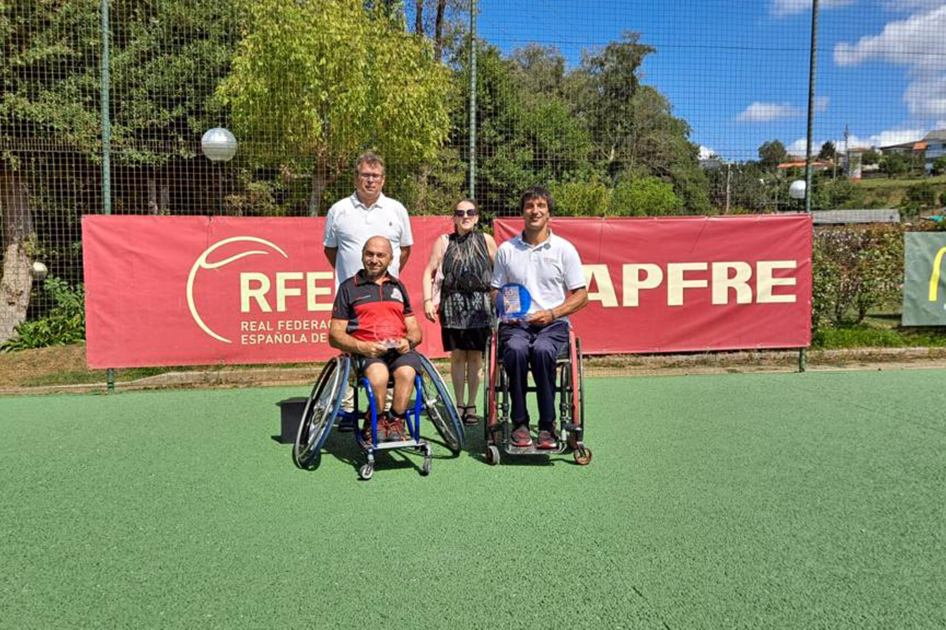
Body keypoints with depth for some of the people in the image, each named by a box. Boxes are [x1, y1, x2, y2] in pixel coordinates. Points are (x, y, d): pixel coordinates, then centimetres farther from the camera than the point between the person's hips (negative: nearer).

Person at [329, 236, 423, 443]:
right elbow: (335, 336, 6)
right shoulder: (348, 287, 14)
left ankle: (395, 423, -14)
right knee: (378, 374, -36)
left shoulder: (398, 287, 26)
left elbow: (415, 330, 22)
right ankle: (374, 424, -11)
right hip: (365, 351, -2)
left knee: (406, 372, -33)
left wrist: (408, 341, -3)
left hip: (399, 349, 2)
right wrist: (361, 347, -13)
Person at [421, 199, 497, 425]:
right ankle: (459, 404, 16)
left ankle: (471, 405, 16)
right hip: (453, 304, 0)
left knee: (475, 355, 3)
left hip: (481, 305, 0)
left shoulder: (486, 241, 7)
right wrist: (428, 300, -5)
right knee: (457, 355, 2)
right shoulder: (444, 241, 6)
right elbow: (429, 272, 5)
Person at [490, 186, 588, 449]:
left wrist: (551, 313, -9)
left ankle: (547, 425, -21)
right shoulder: (506, 249, 13)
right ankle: (520, 423, -20)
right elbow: (495, 290, 19)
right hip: (516, 323, 1)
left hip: (553, 323, -1)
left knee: (542, 350, -35)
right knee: (516, 349, -34)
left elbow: (581, 295, 6)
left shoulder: (564, 249, 7)